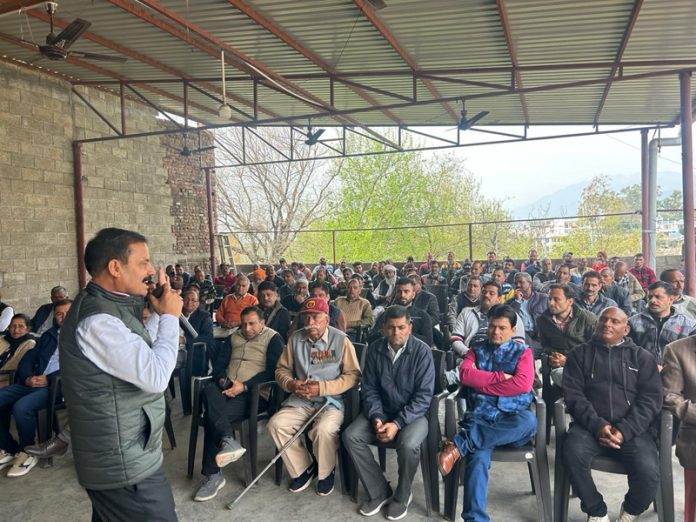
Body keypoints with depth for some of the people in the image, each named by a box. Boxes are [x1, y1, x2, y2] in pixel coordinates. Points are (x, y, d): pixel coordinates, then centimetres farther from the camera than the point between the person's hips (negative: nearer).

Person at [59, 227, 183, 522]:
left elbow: (144, 356, 19)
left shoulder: (106, 306, 8)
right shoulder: (96, 319, -24)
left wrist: (159, 312, 6)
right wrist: (169, 317, -16)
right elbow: (156, 376, -28)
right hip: (125, 465, -10)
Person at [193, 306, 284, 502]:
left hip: (254, 392, -5)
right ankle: (227, 440, -43)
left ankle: (212, 475, -19)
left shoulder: (273, 339, 4)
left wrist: (244, 386, -17)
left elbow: (273, 371, -8)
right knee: (209, 391, -32)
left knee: (211, 416, -27)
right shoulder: (234, 337, 21)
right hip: (227, 388, 5)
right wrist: (222, 380, -9)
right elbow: (219, 363, 15)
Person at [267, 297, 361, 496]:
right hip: (300, 400, 4)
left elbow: (353, 375, -9)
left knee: (324, 429, -32)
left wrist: (322, 388, -18)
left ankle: (326, 472, 2)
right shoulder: (295, 338, 6)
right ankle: (303, 469, 4)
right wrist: (291, 384, -10)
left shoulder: (341, 340, -6)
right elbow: (282, 369, 13)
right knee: (276, 424, -19)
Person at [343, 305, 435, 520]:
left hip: (413, 414, -4)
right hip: (382, 411, 4)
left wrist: (398, 423, -24)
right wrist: (376, 418, -16)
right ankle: (379, 491, 0)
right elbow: (369, 388, 1)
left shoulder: (422, 351, -14)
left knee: (408, 445, -33)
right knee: (350, 436, -18)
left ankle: (402, 496, -1)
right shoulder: (375, 349, -2)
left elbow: (424, 395, -16)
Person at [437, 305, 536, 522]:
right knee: (478, 457, -30)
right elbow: (465, 374, -3)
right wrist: (501, 377, -5)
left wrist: (482, 384, -3)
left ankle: (459, 444, -31)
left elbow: (523, 384, -6)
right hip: (481, 417, 0)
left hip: (512, 418, 0)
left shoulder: (522, 351, 12)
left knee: (529, 421, -36)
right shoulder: (477, 350, 17)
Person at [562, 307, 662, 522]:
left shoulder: (642, 357, 12)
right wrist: (597, 425, -15)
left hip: (633, 429, 1)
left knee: (648, 472, -26)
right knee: (572, 454, -30)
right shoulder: (580, 353, 10)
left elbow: (651, 399, 2)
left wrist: (625, 429, -13)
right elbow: (573, 393, 1)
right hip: (591, 425, 0)